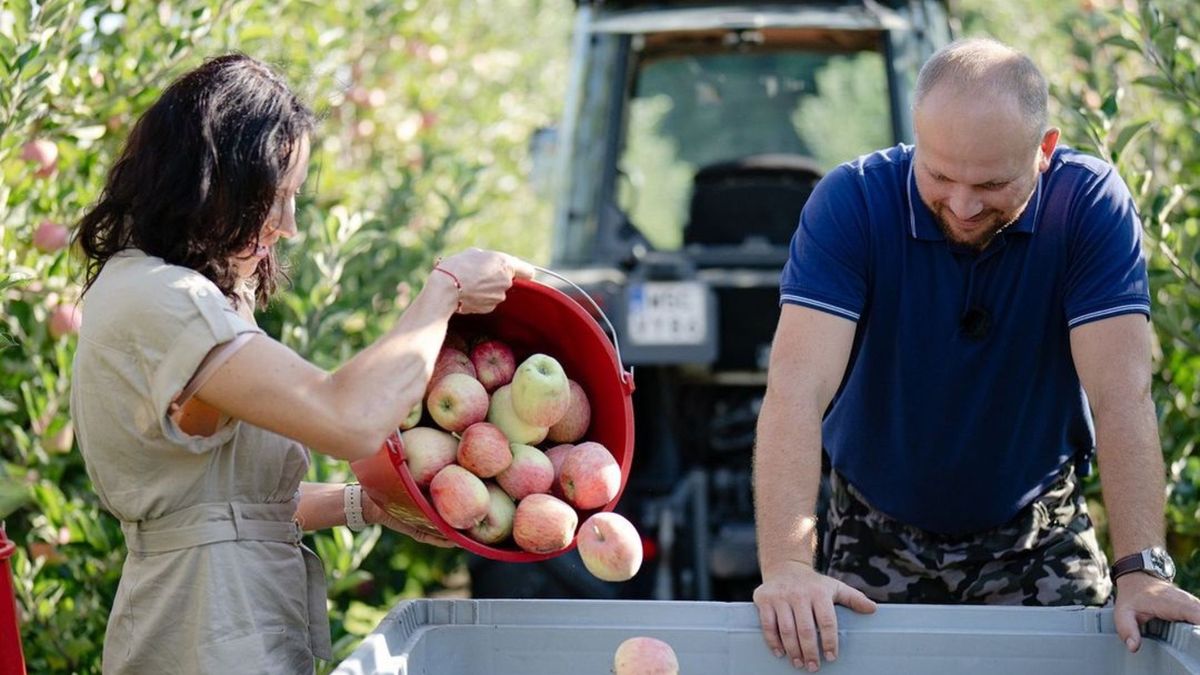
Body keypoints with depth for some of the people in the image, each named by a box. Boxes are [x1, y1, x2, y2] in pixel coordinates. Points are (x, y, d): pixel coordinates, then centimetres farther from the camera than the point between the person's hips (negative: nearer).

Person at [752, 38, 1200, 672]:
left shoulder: (1091, 205, -17)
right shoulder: (851, 201, -20)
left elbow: (1119, 393, -23)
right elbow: (799, 387, -30)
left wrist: (1141, 569, -35)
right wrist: (786, 567, -43)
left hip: (1038, 539, 0)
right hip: (878, 537, 0)